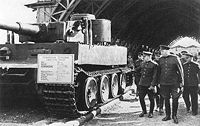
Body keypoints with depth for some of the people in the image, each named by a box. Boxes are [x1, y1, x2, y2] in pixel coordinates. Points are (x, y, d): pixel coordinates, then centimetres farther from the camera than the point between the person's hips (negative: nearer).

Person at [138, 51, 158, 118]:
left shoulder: (154, 64, -7)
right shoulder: (142, 64, 10)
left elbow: (155, 76, -10)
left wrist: (152, 85, -15)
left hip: (149, 85, -5)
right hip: (142, 84, 5)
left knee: (151, 99, 5)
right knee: (141, 97, 4)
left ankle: (151, 112, 21)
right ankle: (144, 111, 24)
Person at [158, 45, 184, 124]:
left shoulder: (175, 58, -4)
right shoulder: (160, 59, 6)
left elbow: (180, 70, -1)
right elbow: (159, 71, 13)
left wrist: (181, 82, -2)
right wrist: (159, 82, 11)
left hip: (174, 83, -3)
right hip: (164, 84, 3)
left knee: (175, 99, 0)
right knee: (166, 99, 10)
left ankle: (174, 116, 16)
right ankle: (167, 115, 23)